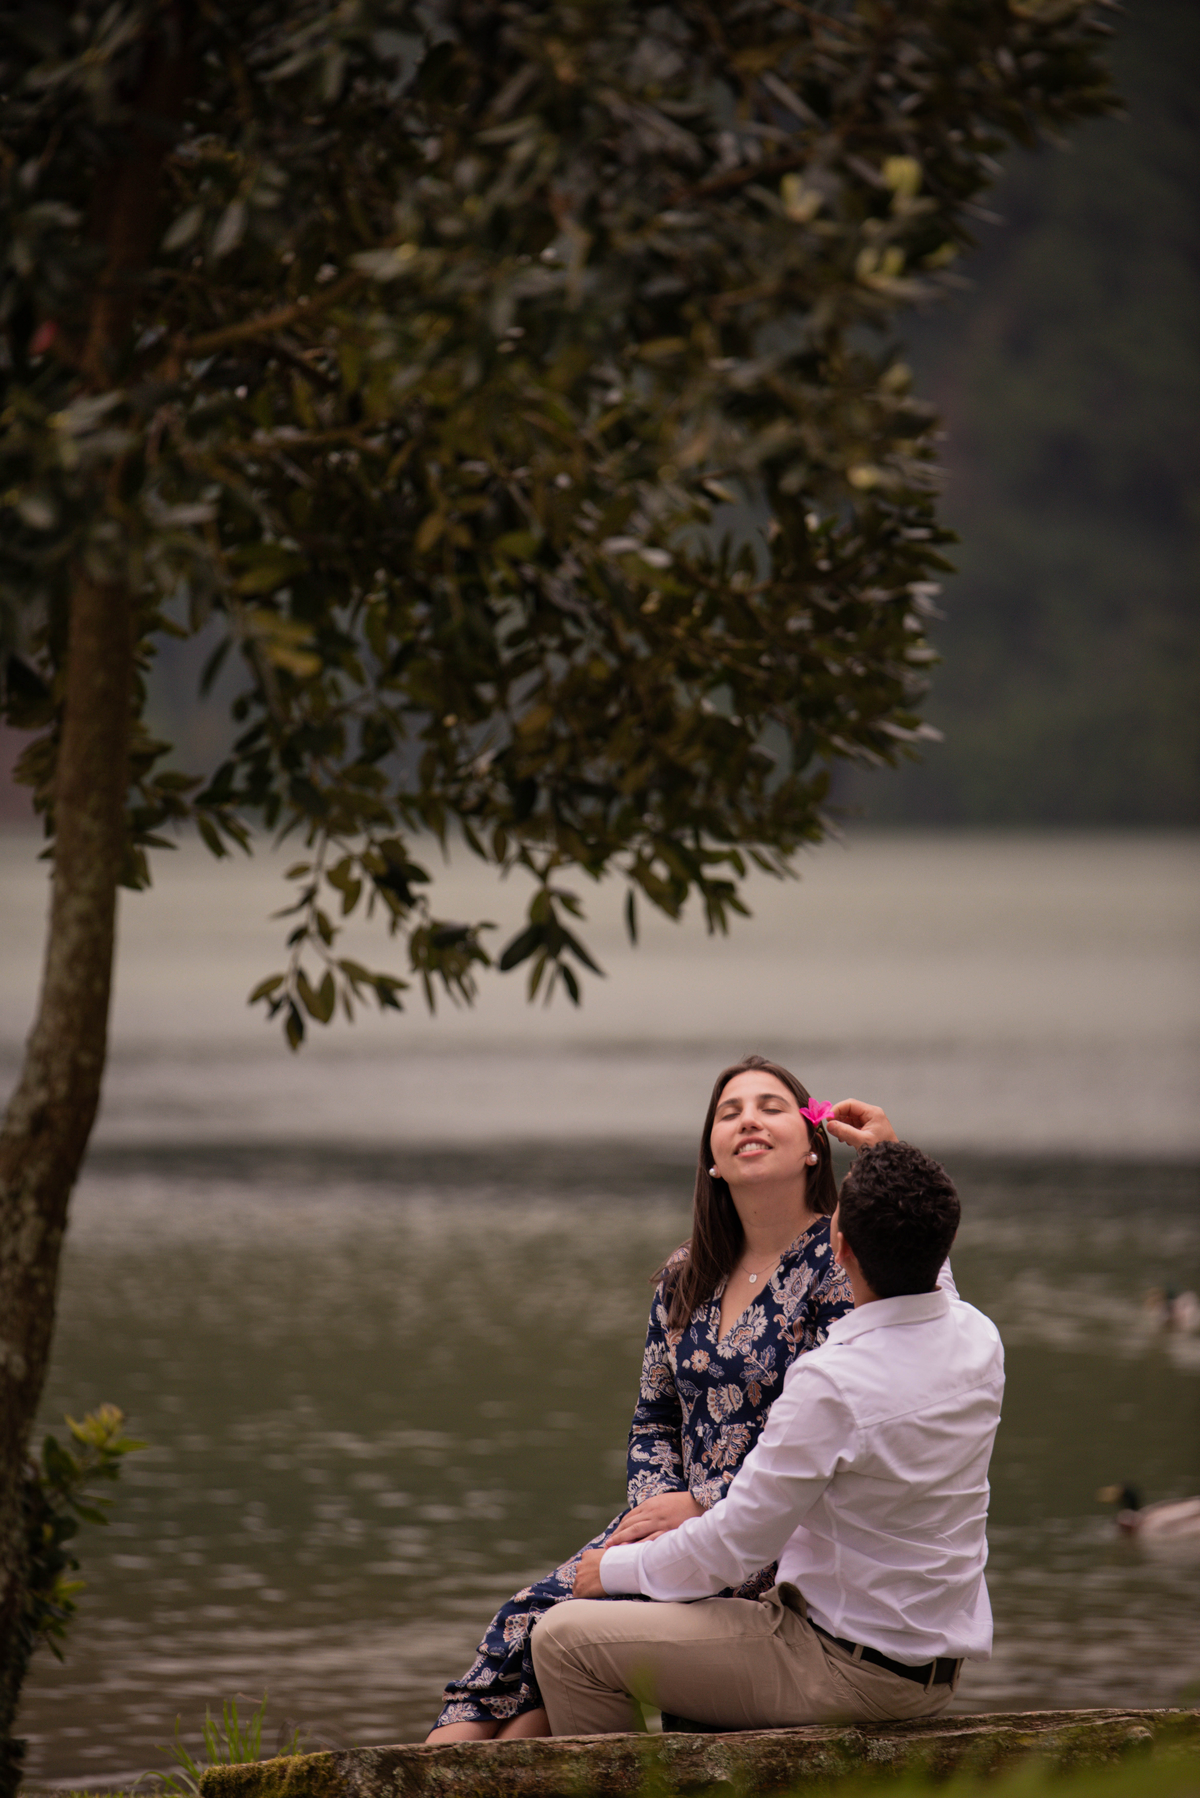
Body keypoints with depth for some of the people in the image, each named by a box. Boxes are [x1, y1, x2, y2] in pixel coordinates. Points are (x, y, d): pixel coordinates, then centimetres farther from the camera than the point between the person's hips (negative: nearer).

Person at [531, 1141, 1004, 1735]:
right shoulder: (979, 1340, -4)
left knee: (566, 1638, -3)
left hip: (847, 1673, -9)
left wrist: (619, 1566, -2)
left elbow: (732, 1545, -19)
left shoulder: (832, 1384, -28)